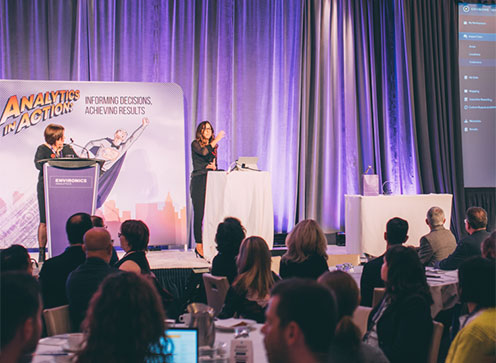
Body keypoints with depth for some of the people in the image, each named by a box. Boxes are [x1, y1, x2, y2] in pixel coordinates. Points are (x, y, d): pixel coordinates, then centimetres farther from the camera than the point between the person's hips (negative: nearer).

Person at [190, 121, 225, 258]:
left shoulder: (213, 146, 19)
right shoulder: (195, 144, 1)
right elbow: (203, 152, -20)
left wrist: (213, 167, -2)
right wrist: (216, 140, -15)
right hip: (199, 181, -5)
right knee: (199, 213, -7)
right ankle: (199, 245, -4)